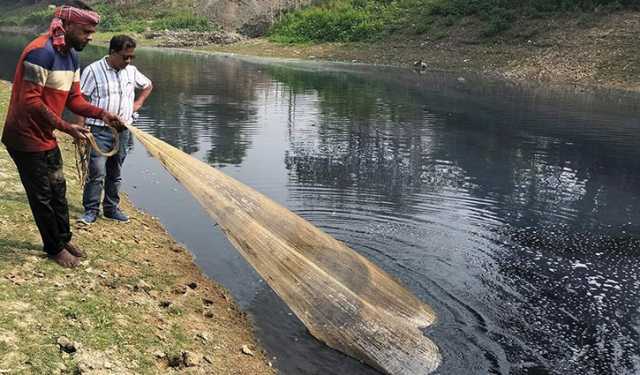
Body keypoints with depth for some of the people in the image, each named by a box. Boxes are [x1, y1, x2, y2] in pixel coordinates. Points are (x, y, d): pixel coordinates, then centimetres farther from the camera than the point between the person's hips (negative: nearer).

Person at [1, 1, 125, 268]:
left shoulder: (71, 55, 5)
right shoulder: (41, 52, -25)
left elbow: (74, 99, 6)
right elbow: (30, 101, -28)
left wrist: (101, 114, -9)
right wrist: (66, 127, -29)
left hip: (46, 137, 9)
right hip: (26, 138, -9)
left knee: (58, 190, 18)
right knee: (42, 195, 5)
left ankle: (63, 239, 35)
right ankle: (55, 248, 22)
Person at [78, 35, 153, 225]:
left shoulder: (131, 71, 8)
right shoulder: (93, 70, -8)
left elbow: (148, 85, 27)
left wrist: (138, 103, 12)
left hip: (123, 130, 5)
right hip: (100, 130, -5)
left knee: (115, 173, 13)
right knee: (97, 172, -8)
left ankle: (111, 208, 24)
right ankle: (91, 210, 4)